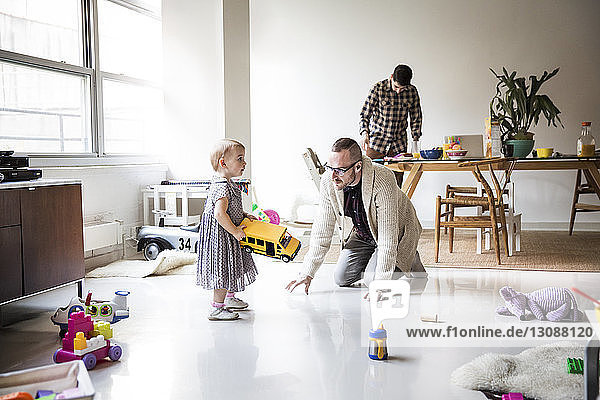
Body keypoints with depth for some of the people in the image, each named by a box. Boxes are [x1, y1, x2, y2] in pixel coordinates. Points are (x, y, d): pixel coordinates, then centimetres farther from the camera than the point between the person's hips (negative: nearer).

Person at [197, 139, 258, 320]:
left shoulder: (225, 183, 9)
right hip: (220, 235, -11)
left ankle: (230, 298, 41)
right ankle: (216, 308, 3)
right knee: (224, 270, -5)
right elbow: (219, 213, -33)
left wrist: (243, 215, 13)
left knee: (231, 267, 24)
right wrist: (235, 231, -24)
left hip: (227, 234, 11)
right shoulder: (223, 187, -24)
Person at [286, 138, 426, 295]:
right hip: (361, 234, 5)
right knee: (341, 279, -2)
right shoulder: (328, 181, -21)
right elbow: (322, 232, -13)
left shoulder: (383, 180, -38)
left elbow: (388, 236, -36)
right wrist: (307, 274, -16)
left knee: (372, 279, -19)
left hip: (398, 233, -5)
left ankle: (410, 261, 8)